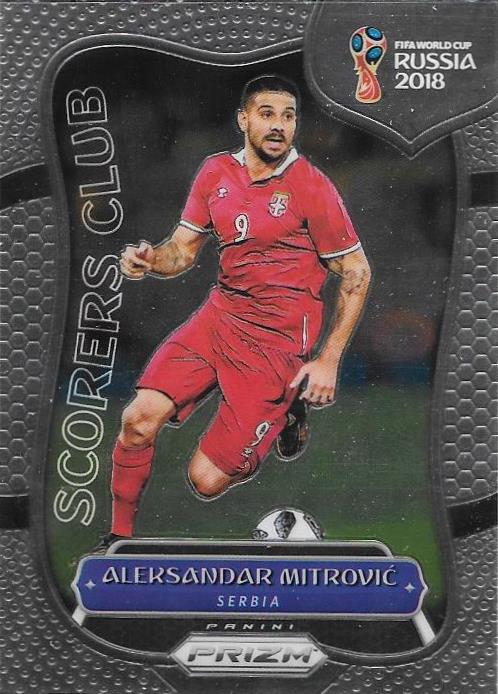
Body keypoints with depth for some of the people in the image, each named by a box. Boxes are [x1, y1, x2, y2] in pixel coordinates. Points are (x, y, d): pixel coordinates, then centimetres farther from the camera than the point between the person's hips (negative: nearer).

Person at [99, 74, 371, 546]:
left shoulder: (312, 188, -11)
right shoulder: (216, 172, 5)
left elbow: (357, 273, -5)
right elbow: (183, 249, 12)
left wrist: (329, 360, -10)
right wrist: (149, 259, -13)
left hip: (279, 339, -4)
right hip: (219, 315, 5)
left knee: (206, 480, -7)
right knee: (139, 418, -15)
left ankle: (290, 406, 19)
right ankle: (119, 536, 9)